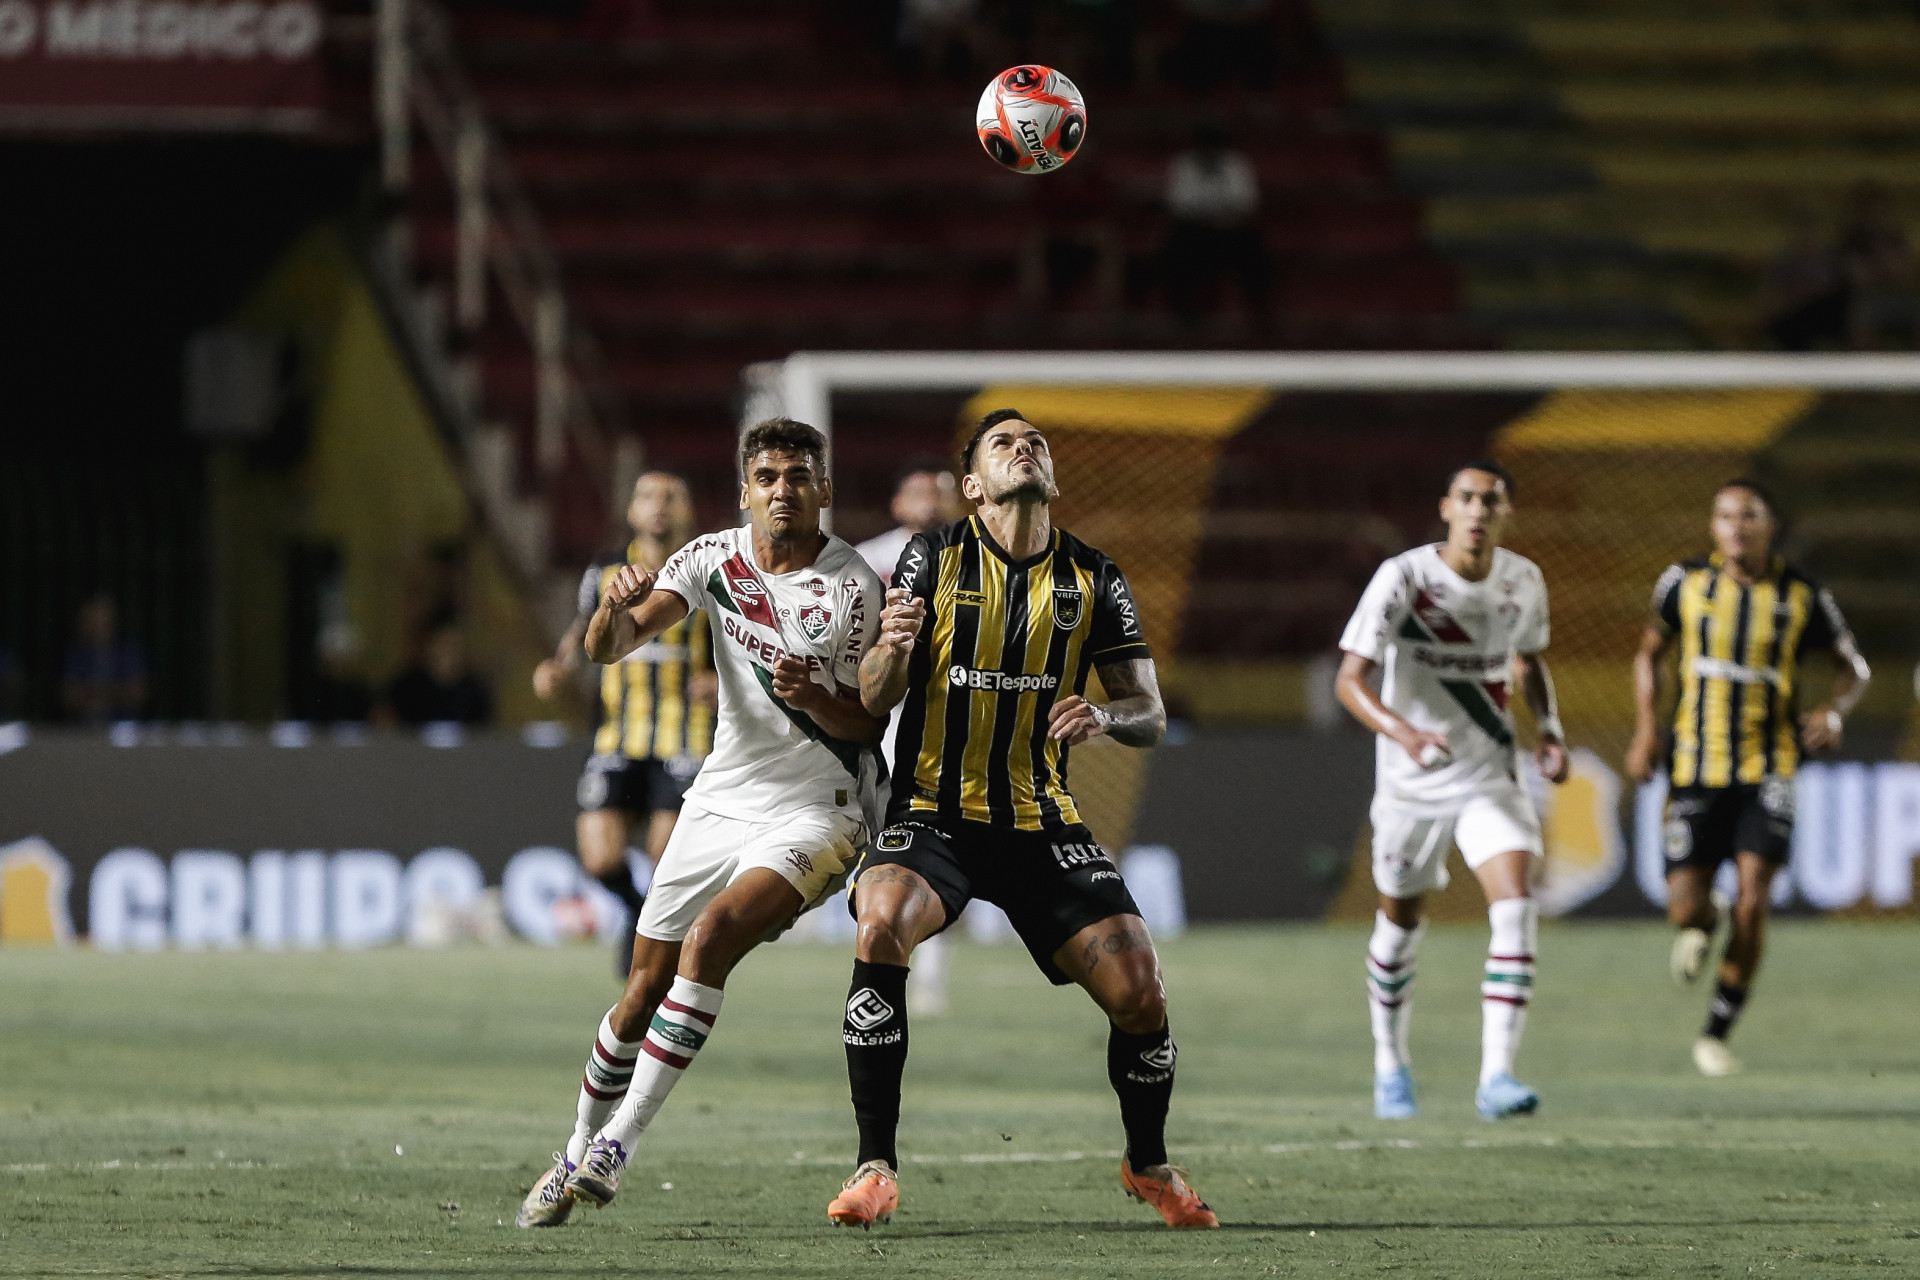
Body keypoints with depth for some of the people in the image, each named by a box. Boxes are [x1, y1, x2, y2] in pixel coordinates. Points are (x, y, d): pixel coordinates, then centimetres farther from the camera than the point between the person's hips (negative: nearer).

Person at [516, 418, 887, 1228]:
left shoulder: (854, 589, -12)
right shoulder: (715, 558, -1)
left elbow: (869, 725, -8)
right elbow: (608, 647, -7)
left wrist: (816, 698, -28)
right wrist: (617, 606, -30)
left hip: (814, 811, -5)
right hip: (722, 799, 5)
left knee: (712, 935, -27)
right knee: (645, 988, 4)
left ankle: (615, 1148, -24)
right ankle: (577, 1156, 22)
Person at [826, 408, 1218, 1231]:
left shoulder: (1093, 581, 4)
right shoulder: (933, 559, -1)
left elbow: (1149, 714, 5)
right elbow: (875, 699, -4)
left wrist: (1104, 718, -18)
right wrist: (893, 647, -27)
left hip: (1043, 824, 2)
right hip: (934, 814, -2)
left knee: (1139, 994, -10)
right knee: (880, 928, -33)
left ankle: (1148, 1164, 21)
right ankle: (876, 1167, -24)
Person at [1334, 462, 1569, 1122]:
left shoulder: (1524, 581, -3)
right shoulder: (1403, 578, -16)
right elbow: (1349, 679, -21)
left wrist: (1550, 729, 2)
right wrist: (1402, 732, -38)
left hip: (1492, 778, 2)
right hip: (1412, 781, -2)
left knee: (1516, 907, -19)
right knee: (1401, 918, 14)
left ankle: (1496, 1076, -22)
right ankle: (1390, 1063, 38)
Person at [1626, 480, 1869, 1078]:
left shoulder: (1804, 597, -4)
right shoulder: (1686, 583, -1)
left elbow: (1854, 666, 10)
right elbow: (1650, 652, 14)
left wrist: (1834, 710, -13)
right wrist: (1645, 729, 0)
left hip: (1767, 772, -1)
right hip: (1695, 767, 1)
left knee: (1752, 903, -15)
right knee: (1686, 910, -6)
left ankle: (1718, 1032, 3)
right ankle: (1699, 930, 36)